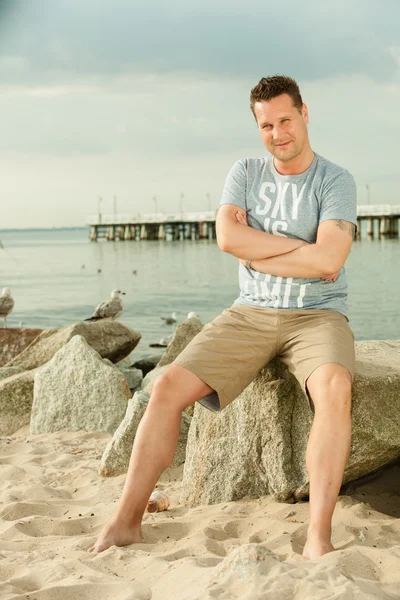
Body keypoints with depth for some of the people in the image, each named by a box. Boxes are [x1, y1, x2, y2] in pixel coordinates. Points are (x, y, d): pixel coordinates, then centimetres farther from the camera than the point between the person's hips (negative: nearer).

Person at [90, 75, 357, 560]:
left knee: (333, 387, -37)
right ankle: (125, 523, -7)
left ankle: (318, 537, -34)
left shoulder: (335, 182, -3)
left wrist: (256, 252, -10)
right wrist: (301, 249, -11)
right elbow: (227, 236, -10)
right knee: (168, 385, -15)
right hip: (251, 314, 3)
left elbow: (328, 259, -20)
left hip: (317, 316, -3)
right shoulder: (245, 173, 9)